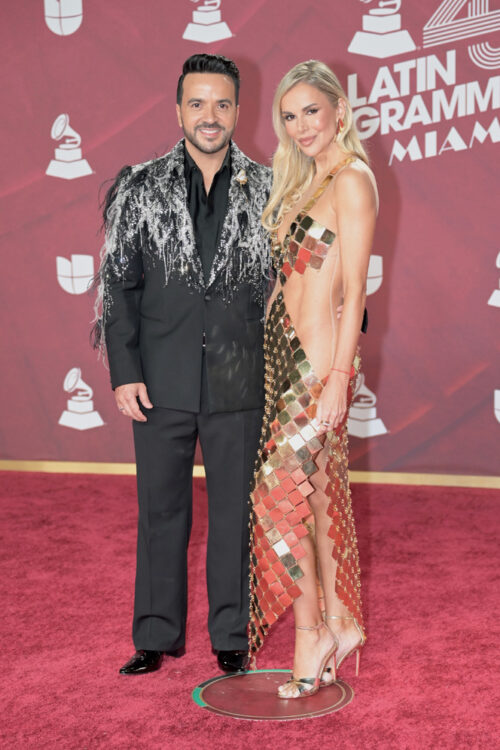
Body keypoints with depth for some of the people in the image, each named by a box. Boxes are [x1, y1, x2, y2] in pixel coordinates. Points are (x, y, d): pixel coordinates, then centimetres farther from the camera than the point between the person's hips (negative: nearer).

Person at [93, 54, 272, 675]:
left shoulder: (265, 190, 3)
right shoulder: (140, 188, 3)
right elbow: (119, 286, 2)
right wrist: (124, 373, -4)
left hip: (239, 382, 0)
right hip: (162, 383, 0)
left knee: (235, 509, 8)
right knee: (161, 508, 9)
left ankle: (231, 635, 24)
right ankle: (156, 635, 24)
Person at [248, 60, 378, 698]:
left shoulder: (352, 180, -11)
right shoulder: (305, 181, 16)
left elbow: (354, 290, -15)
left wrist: (338, 377, -18)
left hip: (317, 359, -9)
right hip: (284, 352, 9)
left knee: (279, 491, -5)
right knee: (315, 493, 13)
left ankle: (312, 632, 11)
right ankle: (340, 623, 25)